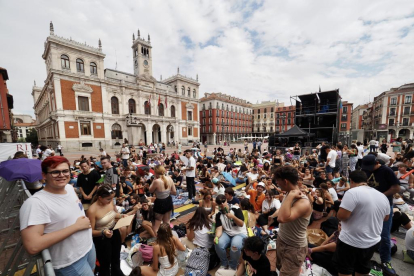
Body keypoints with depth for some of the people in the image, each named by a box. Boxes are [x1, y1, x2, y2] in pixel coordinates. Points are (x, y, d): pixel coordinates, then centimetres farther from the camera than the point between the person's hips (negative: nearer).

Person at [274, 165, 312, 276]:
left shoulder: (303, 202, -32)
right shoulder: (289, 194, -6)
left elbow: (282, 219, -47)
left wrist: (290, 196, -41)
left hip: (294, 248, -8)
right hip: (281, 241, 8)